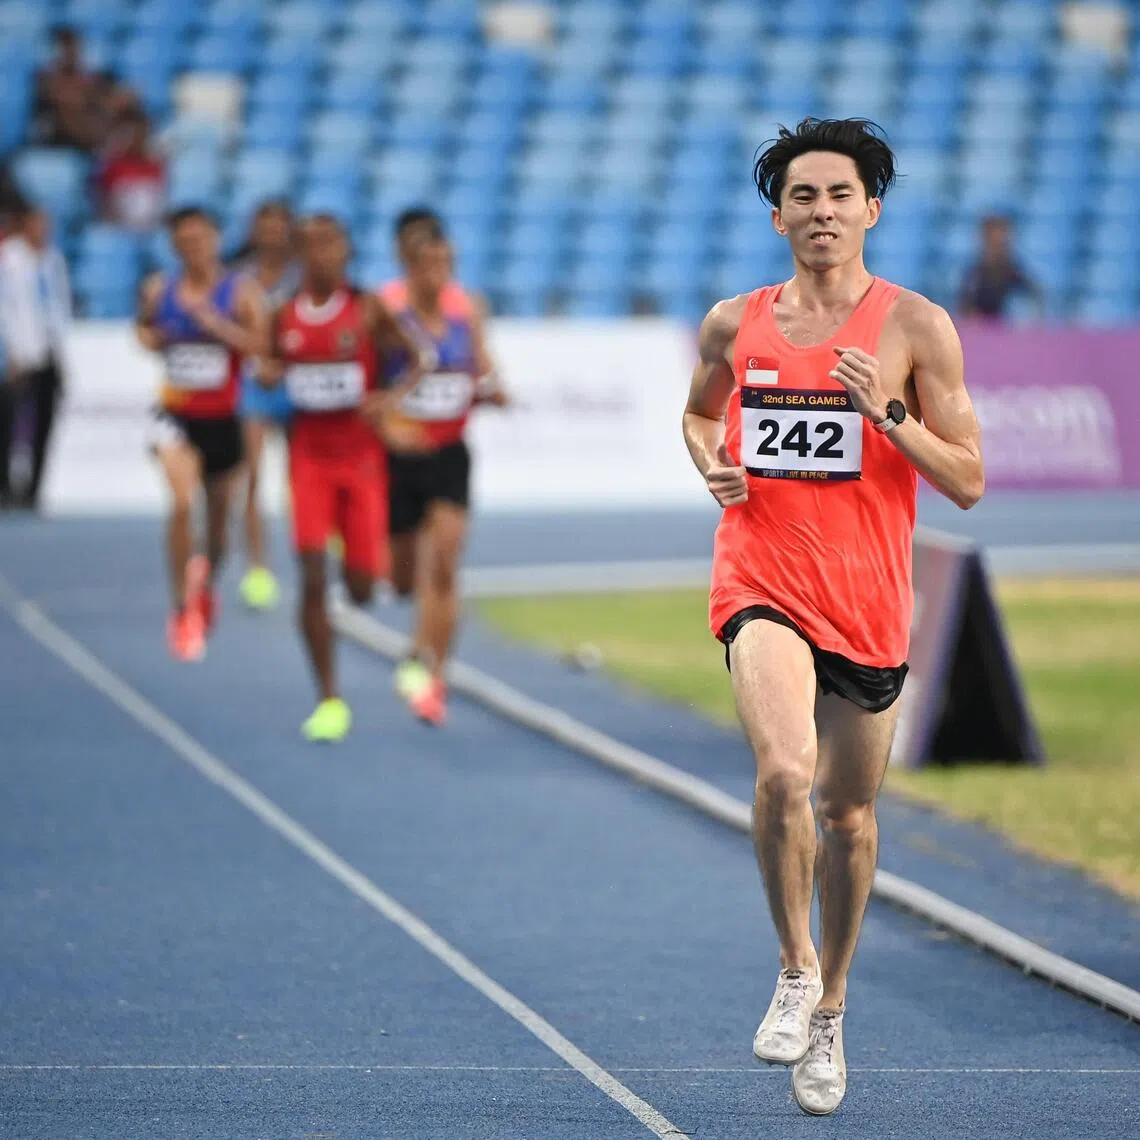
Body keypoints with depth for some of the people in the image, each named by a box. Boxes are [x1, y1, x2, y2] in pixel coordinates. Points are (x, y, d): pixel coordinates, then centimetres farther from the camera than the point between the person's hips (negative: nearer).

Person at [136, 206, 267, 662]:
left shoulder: (242, 292, -7)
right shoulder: (158, 291, 0)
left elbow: (260, 345, -19)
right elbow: (145, 326, 19)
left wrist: (214, 322, -28)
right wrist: (149, 337, -4)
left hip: (222, 419, 1)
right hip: (177, 415, 0)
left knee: (218, 514, 15)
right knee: (182, 501, -22)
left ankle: (207, 585, 46)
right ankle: (182, 606, -13)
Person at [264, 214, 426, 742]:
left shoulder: (367, 310, -6)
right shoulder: (285, 316, 4)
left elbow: (419, 361, -6)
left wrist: (389, 398, -23)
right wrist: (268, 376, -5)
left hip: (362, 456, -2)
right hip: (309, 456, 2)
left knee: (361, 588, 2)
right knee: (312, 576, -11)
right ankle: (329, 699, -5)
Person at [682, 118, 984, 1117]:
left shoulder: (915, 326, -3)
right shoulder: (734, 325, 4)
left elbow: (968, 481, -4)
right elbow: (699, 411, 24)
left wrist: (887, 413, -18)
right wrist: (711, 462, 2)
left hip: (868, 602, 1)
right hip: (762, 585, 0)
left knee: (849, 811, 12)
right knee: (785, 772, -26)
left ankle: (831, 1008, 34)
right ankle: (796, 966, -4)